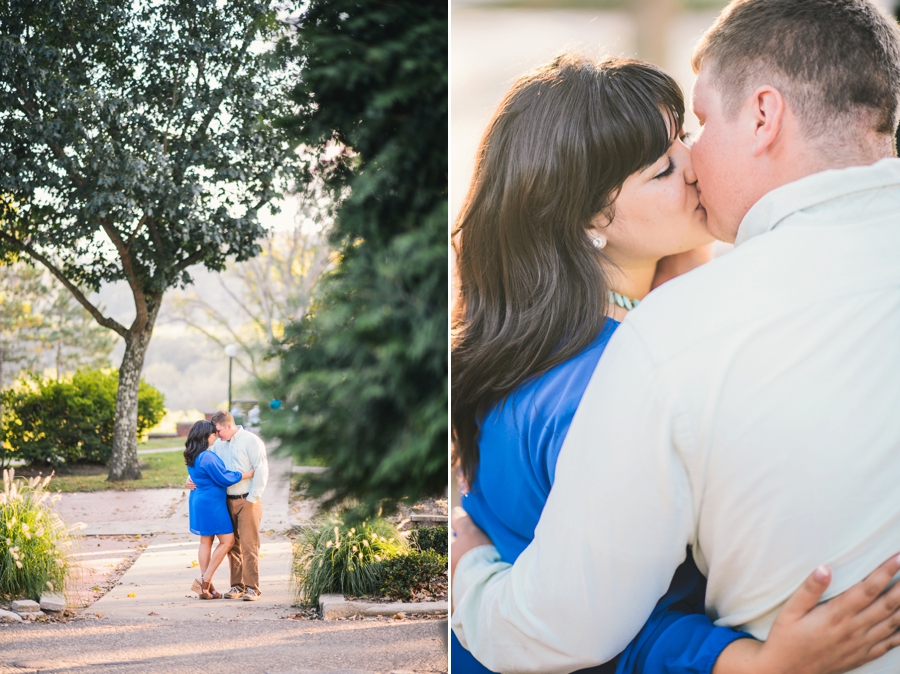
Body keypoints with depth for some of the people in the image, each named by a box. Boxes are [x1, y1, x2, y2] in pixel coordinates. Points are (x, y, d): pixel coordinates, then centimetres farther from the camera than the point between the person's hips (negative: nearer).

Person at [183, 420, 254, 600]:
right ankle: (205, 580, -6)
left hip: (198, 502, 10)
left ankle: (206, 585, 13)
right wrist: (249, 474, -8)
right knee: (227, 540, -2)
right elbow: (224, 478, -16)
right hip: (212, 503, -10)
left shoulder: (192, 457, 8)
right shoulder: (207, 457, -21)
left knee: (206, 541, 12)